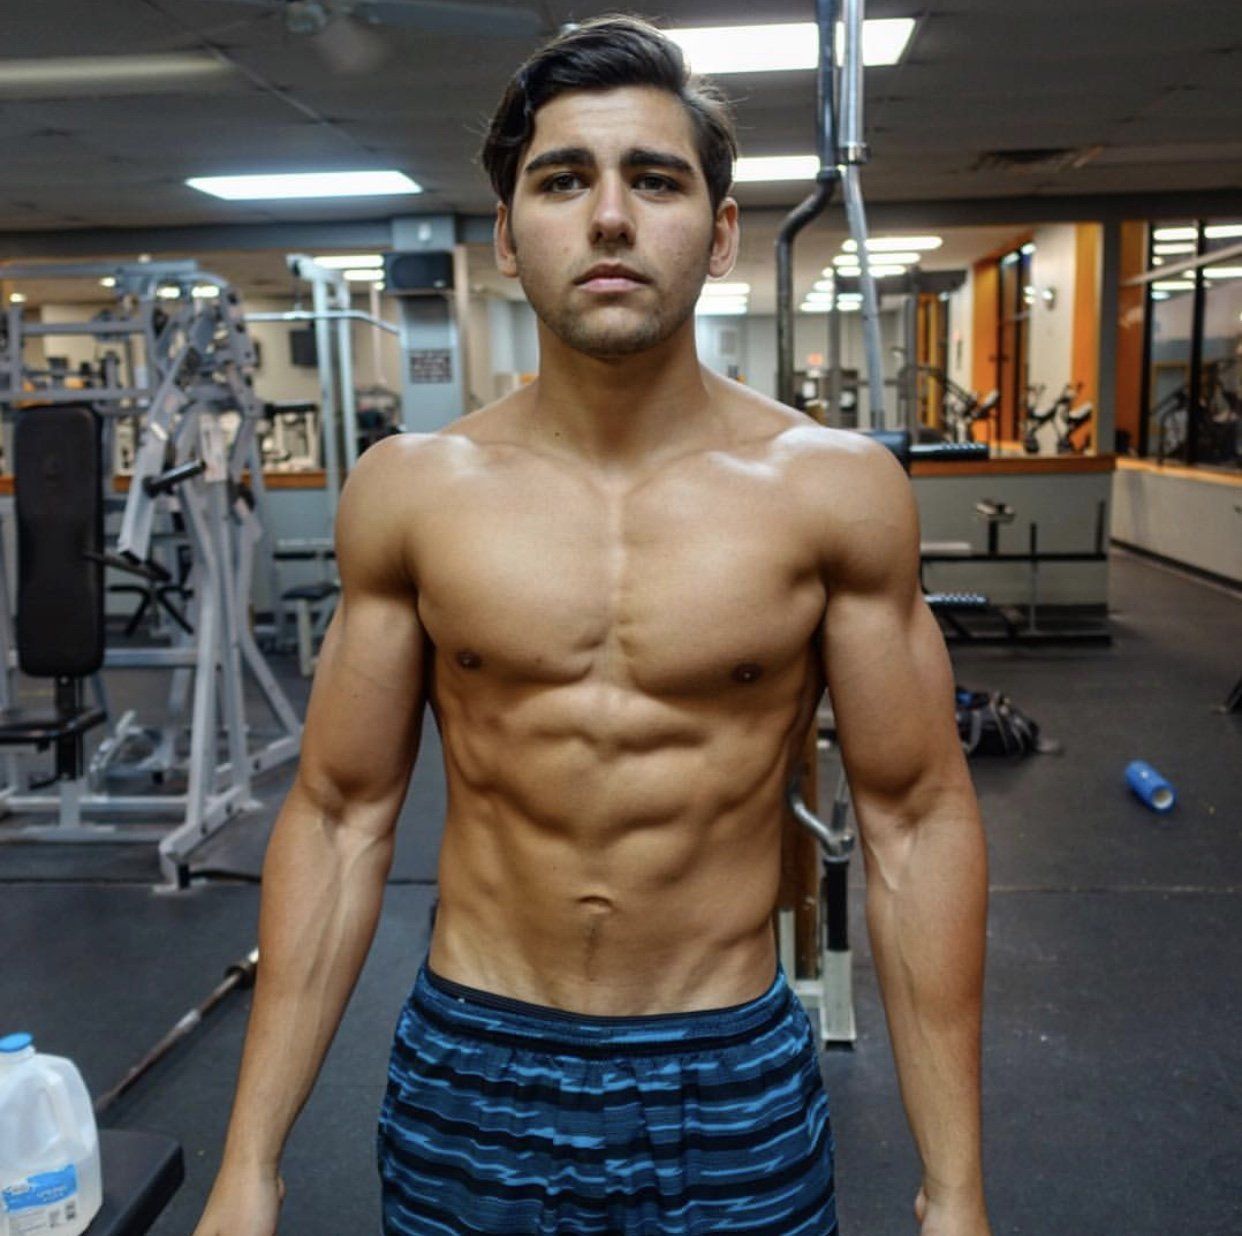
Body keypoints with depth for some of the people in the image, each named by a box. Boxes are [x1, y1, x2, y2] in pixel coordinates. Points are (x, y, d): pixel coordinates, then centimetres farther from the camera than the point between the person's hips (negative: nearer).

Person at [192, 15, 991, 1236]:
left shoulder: (835, 490, -9)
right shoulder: (407, 493, -6)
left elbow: (915, 820, -5)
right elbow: (340, 816, -1)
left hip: (733, 1086, 0)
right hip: (465, 1079, 1)